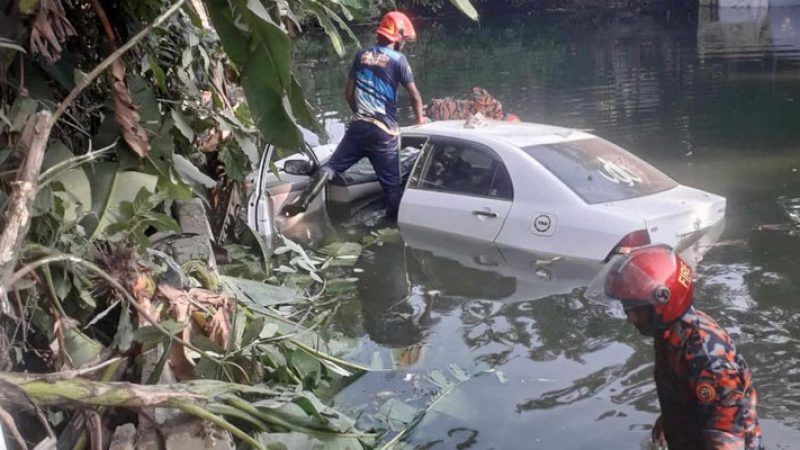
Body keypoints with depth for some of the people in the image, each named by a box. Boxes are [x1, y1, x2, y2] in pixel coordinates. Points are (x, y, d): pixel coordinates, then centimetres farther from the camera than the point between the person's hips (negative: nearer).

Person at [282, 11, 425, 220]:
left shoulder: (361, 55, 10)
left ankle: (302, 202, -2)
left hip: (358, 126, 4)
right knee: (392, 185, 3)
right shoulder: (398, 59, -4)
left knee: (331, 166, 11)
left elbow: (349, 93, 14)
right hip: (384, 131, -4)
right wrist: (420, 119, 15)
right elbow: (415, 96, -2)